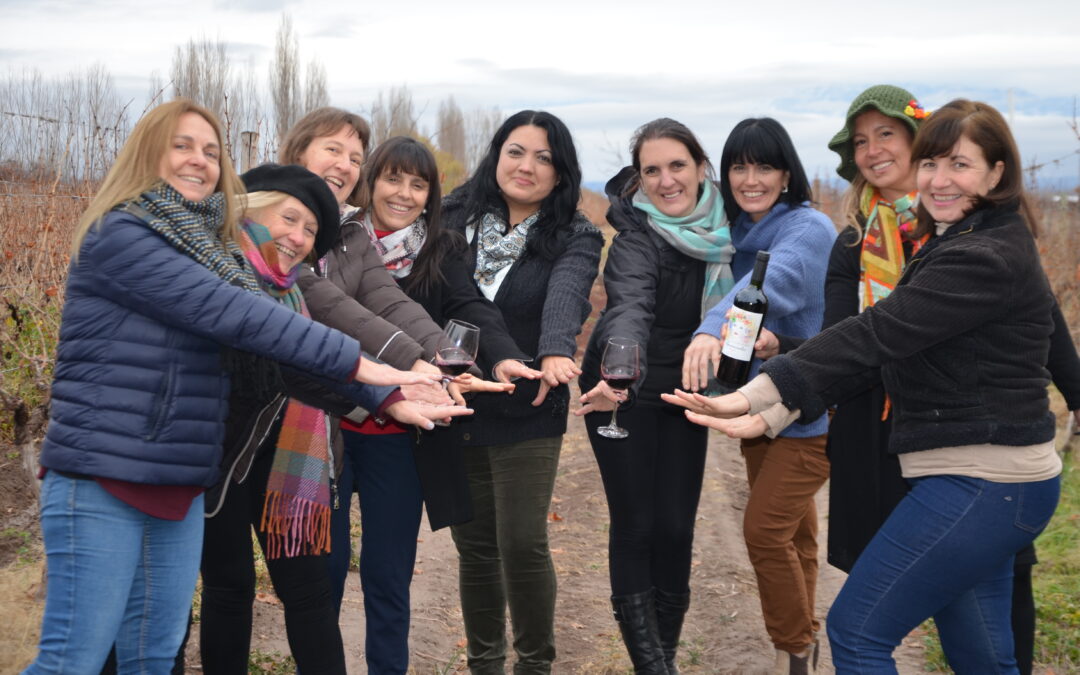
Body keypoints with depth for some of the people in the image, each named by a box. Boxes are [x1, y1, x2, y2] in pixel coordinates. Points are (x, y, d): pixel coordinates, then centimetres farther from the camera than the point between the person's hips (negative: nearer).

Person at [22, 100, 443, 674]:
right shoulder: (121, 235, -11)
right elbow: (230, 314, -19)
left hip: (181, 488, 8)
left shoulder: (209, 248, 14)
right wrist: (352, 361, -18)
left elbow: (251, 350, 7)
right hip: (102, 480, -8)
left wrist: (384, 399, -2)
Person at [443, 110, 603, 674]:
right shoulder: (456, 220, 4)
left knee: (522, 544, -3)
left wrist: (555, 351, -44)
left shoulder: (574, 239, -4)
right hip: (455, 409, 2)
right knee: (474, 544, 10)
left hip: (526, 414, -2)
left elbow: (567, 295, -24)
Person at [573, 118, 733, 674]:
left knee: (676, 525, 6)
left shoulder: (720, 225, -7)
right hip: (625, 391, -4)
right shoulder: (637, 237, -25)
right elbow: (630, 307, -44)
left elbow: (730, 300, 11)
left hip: (684, 394, 5)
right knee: (635, 525, -1)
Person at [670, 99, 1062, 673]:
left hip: (978, 485, -10)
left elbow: (873, 335, -27)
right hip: (985, 480, 10)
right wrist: (773, 410, 0)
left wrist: (755, 395, -31)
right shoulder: (957, 245, 16)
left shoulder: (987, 258, -17)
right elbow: (884, 348, 10)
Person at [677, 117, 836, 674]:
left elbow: (772, 283, -37)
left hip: (811, 412, -7)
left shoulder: (809, 230, -17)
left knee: (765, 530, -9)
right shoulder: (739, 232, 7)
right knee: (791, 533, 16)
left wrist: (714, 330, -54)